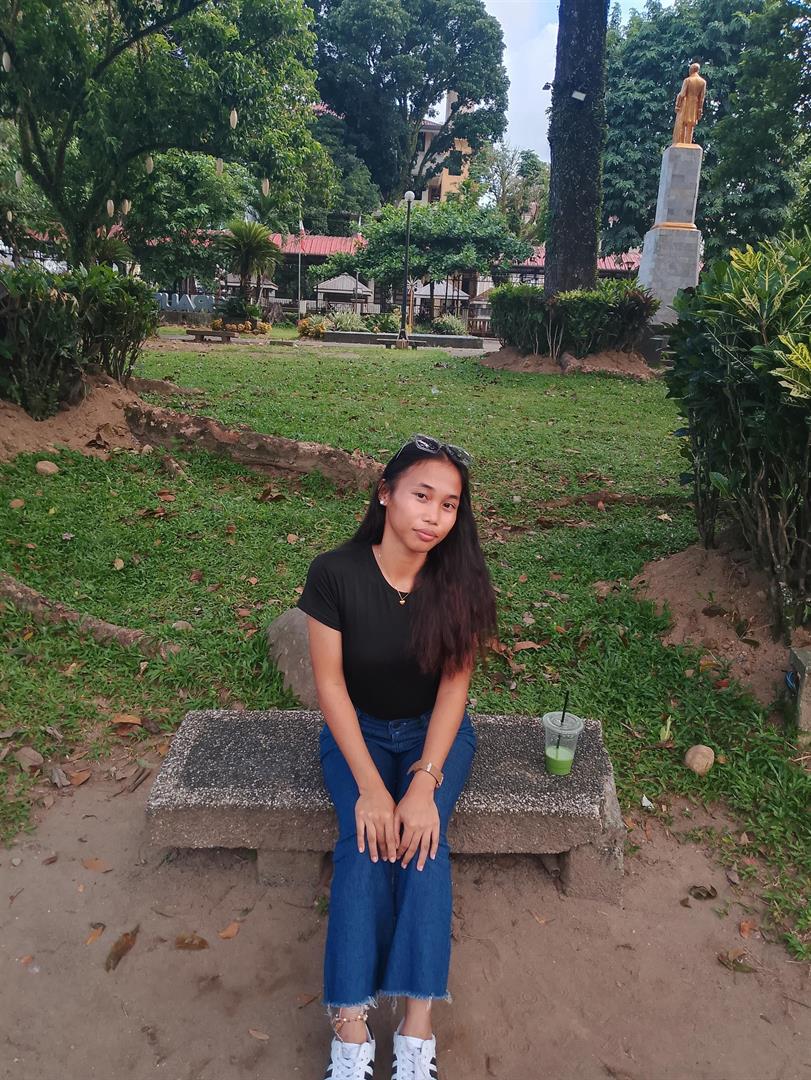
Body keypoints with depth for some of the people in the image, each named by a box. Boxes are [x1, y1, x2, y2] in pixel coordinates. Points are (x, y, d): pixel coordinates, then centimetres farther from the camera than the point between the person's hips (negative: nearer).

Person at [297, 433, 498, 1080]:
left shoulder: (460, 579, -16)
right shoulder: (335, 573, -20)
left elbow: (454, 685, -14)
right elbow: (330, 683, -16)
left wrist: (423, 783, -23)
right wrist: (370, 787, -21)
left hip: (436, 732, 1)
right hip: (357, 731, 0)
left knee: (423, 837, -23)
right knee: (365, 841, -23)